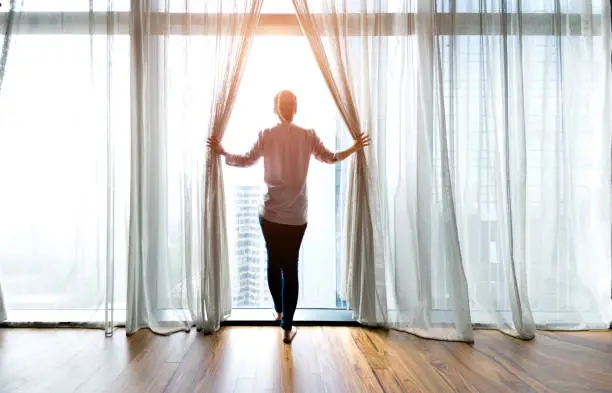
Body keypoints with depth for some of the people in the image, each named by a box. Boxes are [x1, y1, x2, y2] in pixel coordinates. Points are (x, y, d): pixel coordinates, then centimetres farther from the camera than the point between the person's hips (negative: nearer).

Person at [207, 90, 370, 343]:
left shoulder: (266, 135, -3)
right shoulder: (308, 136, -1)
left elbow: (247, 161, 0)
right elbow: (330, 158, 8)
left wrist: (222, 153, 18)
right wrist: (354, 148, 25)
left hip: (270, 213, 0)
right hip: (297, 215, 0)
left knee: (273, 262, 18)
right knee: (291, 267, 6)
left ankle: (278, 310, 37)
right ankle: (287, 327, 12)